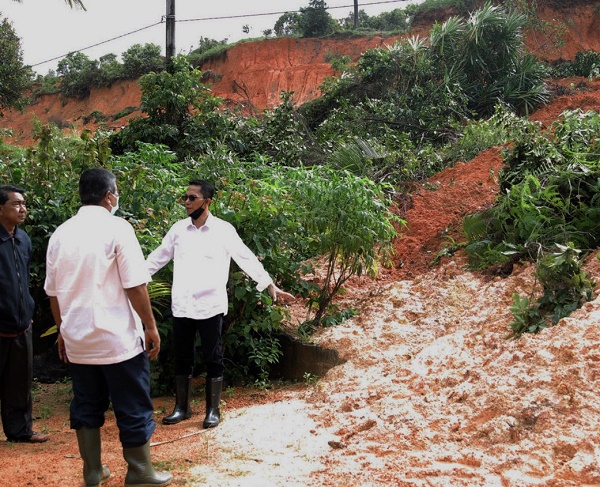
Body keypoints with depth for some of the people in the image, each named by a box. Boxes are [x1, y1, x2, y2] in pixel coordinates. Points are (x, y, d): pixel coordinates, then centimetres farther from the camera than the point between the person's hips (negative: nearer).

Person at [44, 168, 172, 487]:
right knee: (133, 409, 6)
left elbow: (52, 291, 11)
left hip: (77, 339, 6)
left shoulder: (60, 233, 6)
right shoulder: (117, 228, -10)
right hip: (117, 338, -5)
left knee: (86, 407, 14)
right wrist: (151, 326, -5)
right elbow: (135, 285, -14)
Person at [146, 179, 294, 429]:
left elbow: (246, 258, -5)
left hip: (209, 305, -3)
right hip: (181, 305, 3)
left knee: (213, 359, 5)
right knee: (182, 358, 11)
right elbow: (158, 257, 14)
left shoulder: (223, 230, -4)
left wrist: (270, 284, -11)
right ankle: (181, 407, 24)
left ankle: (213, 410, 16)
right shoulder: (178, 228, 6)